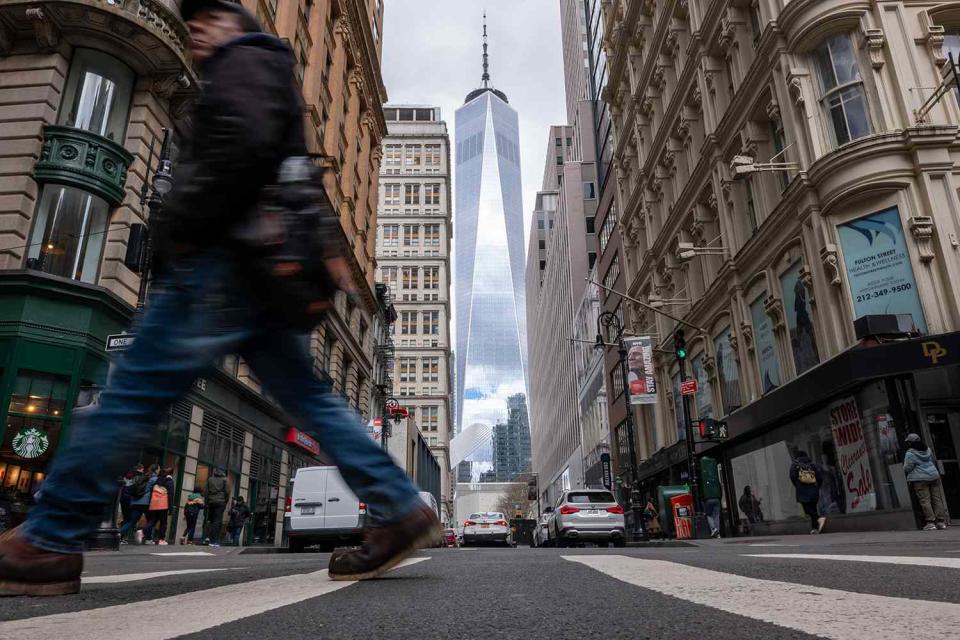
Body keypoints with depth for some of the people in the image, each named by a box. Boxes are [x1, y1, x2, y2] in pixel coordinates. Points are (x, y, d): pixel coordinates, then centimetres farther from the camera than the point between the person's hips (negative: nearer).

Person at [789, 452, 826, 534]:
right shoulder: (812, 464, 17)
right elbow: (820, 476, 9)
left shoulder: (795, 464, 9)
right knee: (813, 507, 10)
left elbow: (792, 475, -7)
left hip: (802, 490, -4)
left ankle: (819, 518, -34)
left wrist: (796, 485, 3)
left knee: (808, 508, -10)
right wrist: (817, 486, 15)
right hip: (813, 489, 4)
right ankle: (815, 527, 5)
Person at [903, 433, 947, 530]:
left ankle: (930, 522, -7)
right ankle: (941, 521, 9)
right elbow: (933, 462, 24)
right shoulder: (928, 449, 11)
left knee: (925, 501, -4)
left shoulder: (910, 454, -11)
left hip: (920, 479, -6)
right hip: (934, 476, 6)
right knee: (937, 499, 8)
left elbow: (907, 469, -9)